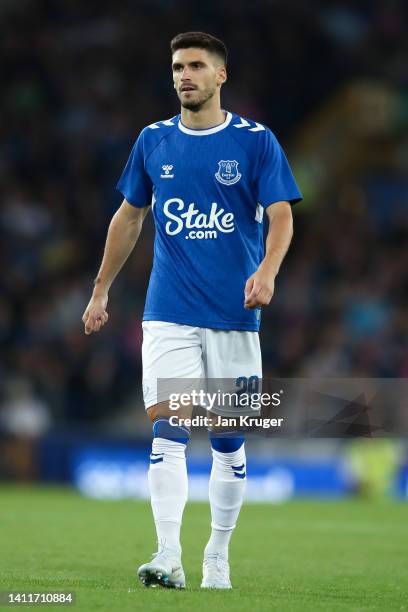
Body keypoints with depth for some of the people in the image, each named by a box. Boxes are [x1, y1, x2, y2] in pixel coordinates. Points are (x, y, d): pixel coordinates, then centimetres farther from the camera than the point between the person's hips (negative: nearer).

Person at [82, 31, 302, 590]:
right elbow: (130, 216, 18)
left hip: (234, 314, -1)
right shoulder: (153, 141, 7)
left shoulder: (256, 141, -1)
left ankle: (218, 556, 20)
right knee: (168, 430, -12)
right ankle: (168, 559, -18)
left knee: (227, 439, 6)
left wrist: (267, 271, -26)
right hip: (168, 313, 1)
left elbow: (281, 214, -7)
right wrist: (101, 290, 19)